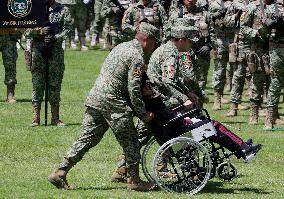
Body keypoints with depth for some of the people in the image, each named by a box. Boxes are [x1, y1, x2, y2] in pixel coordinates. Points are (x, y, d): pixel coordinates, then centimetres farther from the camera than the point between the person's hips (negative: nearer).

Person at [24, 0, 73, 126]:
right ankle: (35, 118, 0)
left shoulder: (63, 10, 8)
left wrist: (55, 38, -17)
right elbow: (25, 31, 5)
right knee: (37, 85, -1)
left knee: (55, 85, 2)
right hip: (38, 51, 0)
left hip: (55, 51, 0)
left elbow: (68, 28, -1)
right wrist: (38, 32, -14)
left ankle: (55, 118, 7)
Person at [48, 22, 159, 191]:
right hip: (113, 101, -9)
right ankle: (134, 180, 8)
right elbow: (134, 89, -15)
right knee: (130, 140, 3)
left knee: (88, 138, 8)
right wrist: (143, 113, -7)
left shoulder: (122, 47, 19)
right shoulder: (137, 58, -10)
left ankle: (60, 173, 3)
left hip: (95, 97, 9)